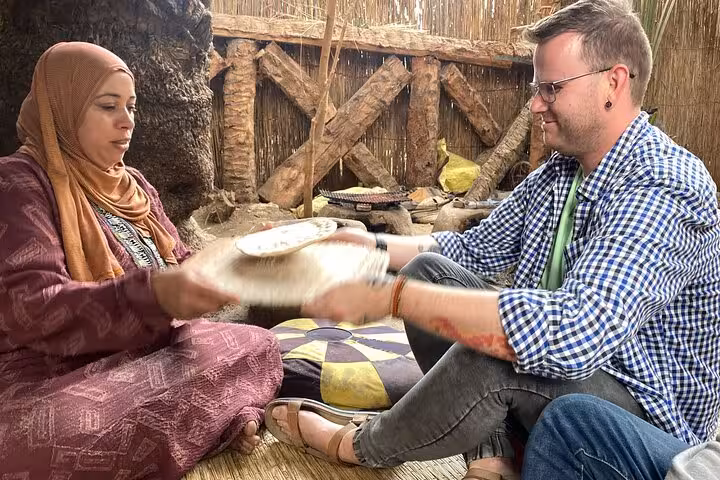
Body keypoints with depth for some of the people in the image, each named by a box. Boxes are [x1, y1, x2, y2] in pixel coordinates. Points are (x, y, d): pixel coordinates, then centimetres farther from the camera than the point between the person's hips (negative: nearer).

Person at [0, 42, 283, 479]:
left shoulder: (134, 184, 14)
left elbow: (177, 267, 14)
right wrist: (152, 294, -38)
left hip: (150, 354, 7)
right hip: (54, 375, -6)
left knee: (258, 347, -4)